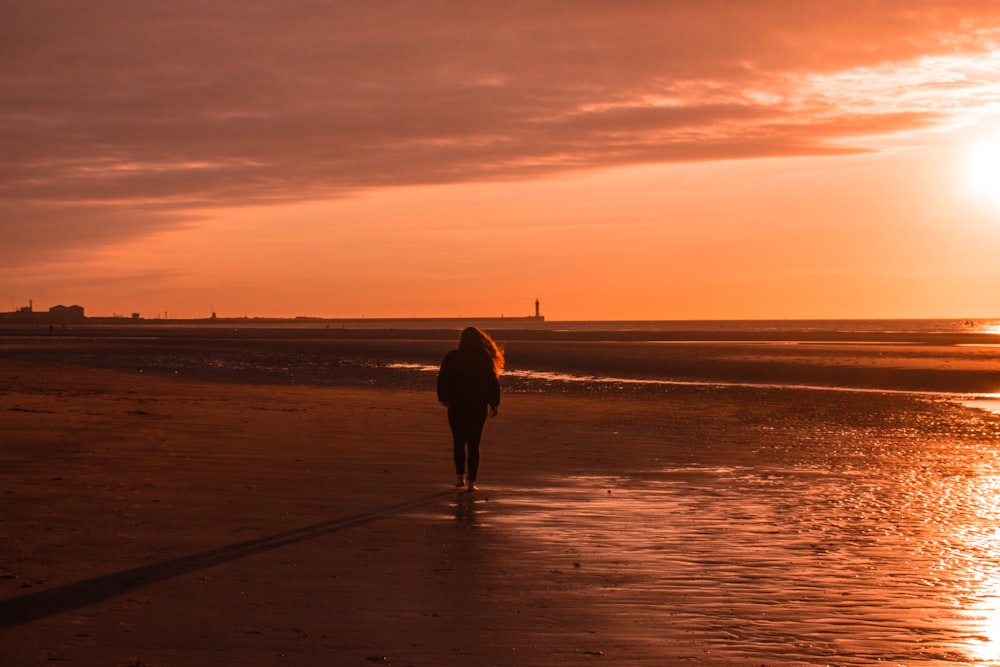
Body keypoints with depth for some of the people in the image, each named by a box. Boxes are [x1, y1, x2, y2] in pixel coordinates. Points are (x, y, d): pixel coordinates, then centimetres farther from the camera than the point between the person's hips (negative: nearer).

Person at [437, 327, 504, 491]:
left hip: (456, 405, 0)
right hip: (478, 407, 0)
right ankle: (471, 481, -1)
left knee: (459, 442, 17)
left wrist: (443, 398, 5)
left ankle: (460, 476, 17)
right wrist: (494, 404, 5)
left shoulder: (451, 357, -4)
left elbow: (442, 379, -5)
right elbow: (493, 383, -3)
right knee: (473, 444, 3)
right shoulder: (485, 360, -4)